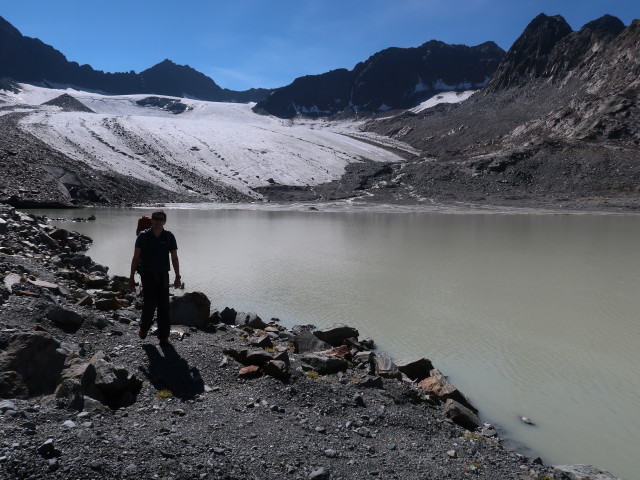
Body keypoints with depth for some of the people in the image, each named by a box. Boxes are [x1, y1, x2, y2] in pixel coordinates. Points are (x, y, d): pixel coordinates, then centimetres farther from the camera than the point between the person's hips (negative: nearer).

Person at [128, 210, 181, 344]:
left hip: (162, 274, 2)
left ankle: (163, 336, 9)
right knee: (150, 302, -10)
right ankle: (144, 327, 19)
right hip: (147, 273, -2)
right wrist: (131, 277, -3)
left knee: (164, 304, 1)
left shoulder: (169, 237, 0)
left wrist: (177, 277, -2)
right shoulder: (143, 236, -3)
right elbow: (135, 258, 0)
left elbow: (174, 258, 4)